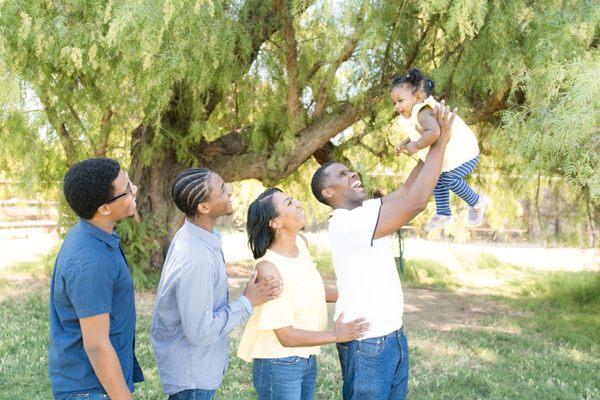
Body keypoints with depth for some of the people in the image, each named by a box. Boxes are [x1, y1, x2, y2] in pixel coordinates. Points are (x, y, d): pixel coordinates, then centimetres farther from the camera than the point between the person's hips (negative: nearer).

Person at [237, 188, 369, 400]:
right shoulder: (269, 268, -25)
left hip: (308, 359, 8)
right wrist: (336, 335, -15)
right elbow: (287, 337, -22)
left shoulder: (301, 242, -3)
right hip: (279, 364, -7)